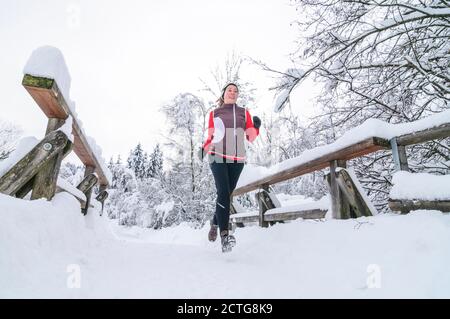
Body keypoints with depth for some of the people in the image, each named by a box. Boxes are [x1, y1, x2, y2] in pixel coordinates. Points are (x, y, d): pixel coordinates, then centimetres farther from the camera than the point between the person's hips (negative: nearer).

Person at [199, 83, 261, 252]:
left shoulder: (244, 112, 15)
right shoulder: (214, 113, 13)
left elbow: (250, 137, 10)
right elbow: (210, 137, 15)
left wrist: (256, 127, -10)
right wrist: (204, 148, -4)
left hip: (237, 159, 2)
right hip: (217, 157, -2)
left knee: (227, 194, 5)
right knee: (223, 192, -17)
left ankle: (215, 222, 31)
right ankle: (224, 235, -19)